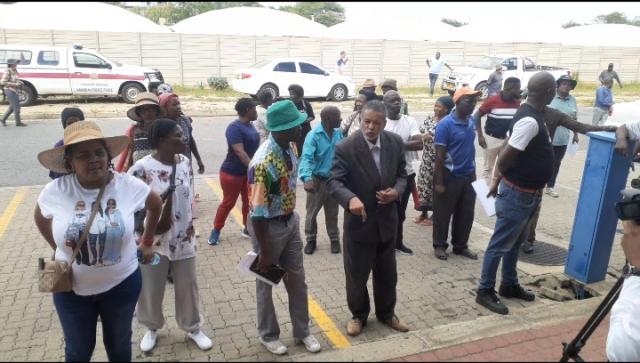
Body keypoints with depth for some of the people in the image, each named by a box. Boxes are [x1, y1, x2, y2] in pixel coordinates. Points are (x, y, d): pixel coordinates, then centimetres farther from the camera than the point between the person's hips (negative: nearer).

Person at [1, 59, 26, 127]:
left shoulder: (15, 71, 9)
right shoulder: (7, 72, -16)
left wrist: (20, 83, 4)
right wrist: (14, 84, -22)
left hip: (15, 91, 9)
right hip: (10, 91, -9)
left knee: (12, 107, 15)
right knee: (16, 106, -6)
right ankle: (18, 122, 2)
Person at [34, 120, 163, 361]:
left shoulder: (130, 186, -17)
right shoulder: (54, 191, -15)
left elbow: (156, 204, 4)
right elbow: (40, 217, 8)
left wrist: (147, 243, 7)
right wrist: (57, 249, 6)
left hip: (122, 284, 0)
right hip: (71, 288, 1)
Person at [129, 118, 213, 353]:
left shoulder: (184, 162, -2)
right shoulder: (142, 168, -20)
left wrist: (190, 227, 10)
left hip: (183, 238, 4)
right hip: (153, 240, -4)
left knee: (187, 286, 16)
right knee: (151, 288, 14)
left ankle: (192, 327, 37)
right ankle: (151, 328, 41)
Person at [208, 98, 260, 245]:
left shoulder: (249, 125, 7)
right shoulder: (234, 128, -20)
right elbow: (239, 151, -28)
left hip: (249, 171, 8)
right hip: (233, 172, -8)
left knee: (249, 201, 11)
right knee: (228, 202, 2)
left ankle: (247, 229, 25)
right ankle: (216, 231, 17)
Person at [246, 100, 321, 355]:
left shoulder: (290, 148, -5)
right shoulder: (263, 163, -30)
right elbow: (257, 213, -26)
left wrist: (292, 217, 17)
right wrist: (265, 253, -19)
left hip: (290, 221, 7)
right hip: (268, 227, -7)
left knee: (297, 279, 18)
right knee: (266, 282, 14)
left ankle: (302, 331, 37)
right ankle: (268, 334, 36)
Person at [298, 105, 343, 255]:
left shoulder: (338, 133, -1)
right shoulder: (313, 135, -20)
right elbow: (307, 158, -31)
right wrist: (307, 178, -46)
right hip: (317, 180, -4)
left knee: (332, 212, 17)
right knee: (312, 212, 9)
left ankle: (334, 239, 31)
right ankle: (311, 239, 26)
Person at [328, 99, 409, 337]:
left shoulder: (396, 143, -4)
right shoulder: (345, 148, -18)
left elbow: (402, 174, 6)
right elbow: (334, 182, -22)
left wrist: (397, 191, -16)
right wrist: (350, 199, -42)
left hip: (387, 220, 4)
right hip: (359, 222, -4)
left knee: (387, 273, 20)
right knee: (356, 274, 12)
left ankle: (386, 313, 42)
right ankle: (358, 315, 36)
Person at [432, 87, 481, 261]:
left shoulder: (472, 121, 4)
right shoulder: (445, 124, -15)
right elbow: (439, 156, -15)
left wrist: (473, 172, 14)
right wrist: (439, 182, -15)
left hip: (468, 176, 6)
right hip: (450, 176, -6)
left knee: (466, 214, 13)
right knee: (443, 213, 7)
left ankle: (460, 245, 28)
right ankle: (439, 245, 22)